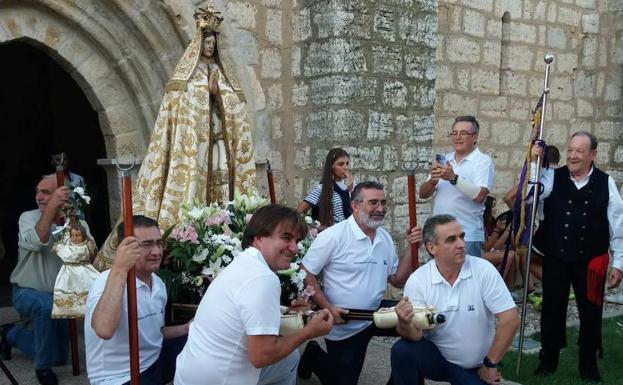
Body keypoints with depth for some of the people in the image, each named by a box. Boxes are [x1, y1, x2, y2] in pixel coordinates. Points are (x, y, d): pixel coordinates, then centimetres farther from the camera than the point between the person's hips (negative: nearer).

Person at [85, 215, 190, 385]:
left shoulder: (158, 284, 5)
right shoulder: (109, 281, -21)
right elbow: (104, 331, -42)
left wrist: (186, 328, 2)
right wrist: (119, 269, -41)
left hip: (155, 361, 8)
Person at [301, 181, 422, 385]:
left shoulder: (385, 238, 2)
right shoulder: (333, 236, -19)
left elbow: (397, 280, 6)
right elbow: (306, 274, -17)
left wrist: (411, 247, -6)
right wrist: (328, 308, -23)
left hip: (375, 316, 6)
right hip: (342, 326, -5)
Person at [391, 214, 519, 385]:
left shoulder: (484, 270, -16)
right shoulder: (417, 280, -12)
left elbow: (510, 320, -15)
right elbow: (415, 334, -16)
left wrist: (490, 365, -10)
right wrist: (405, 323, -39)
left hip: (476, 368, 0)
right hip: (436, 357, 0)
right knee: (402, 350, -26)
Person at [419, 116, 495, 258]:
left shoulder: (483, 161, -3)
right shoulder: (444, 160, 13)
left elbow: (479, 196, -18)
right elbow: (423, 194, 9)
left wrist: (453, 178, -25)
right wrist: (432, 181, -11)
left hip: (467, 237, -5)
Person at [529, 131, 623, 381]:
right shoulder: (553, 177, -3)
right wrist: (533, 162, -21)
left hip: (591, 260, 0)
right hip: (555, 258, 1)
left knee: (591, 312, 10)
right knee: (552, 310, 12)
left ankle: (589, 365, 28)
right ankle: (548, 360, 30)